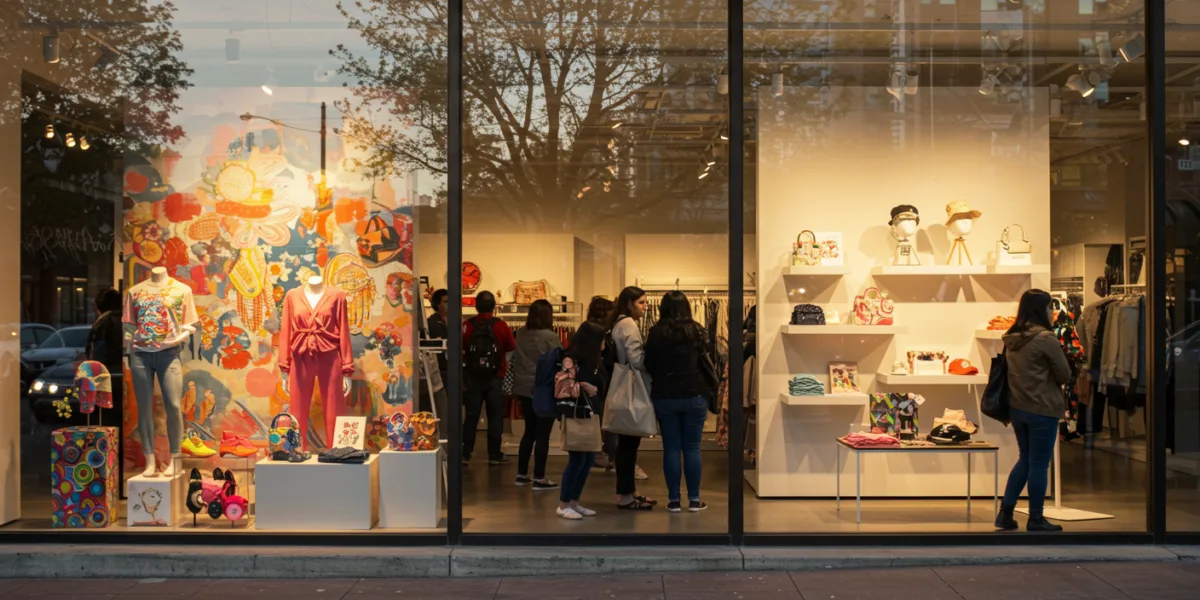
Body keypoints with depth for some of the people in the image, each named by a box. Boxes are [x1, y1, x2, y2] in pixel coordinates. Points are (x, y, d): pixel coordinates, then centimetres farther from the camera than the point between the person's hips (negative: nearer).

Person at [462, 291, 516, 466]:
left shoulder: (467, 326, -8)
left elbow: (461, 348, -1)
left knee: (471, 415, 7)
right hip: (495, 377, -1)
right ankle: (494, 455, 8)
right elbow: (511, 348, 1)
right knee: (495, 416, 7)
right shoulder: (501, 326, -8)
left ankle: (465, 454, 9)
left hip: (473, 377, 1)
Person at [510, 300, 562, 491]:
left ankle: (522, 474, 21)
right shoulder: (550, 336, -14)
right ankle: (539, 478, 2)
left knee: (530, 431, 17)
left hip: (524, 389, 6)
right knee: (542, 434, 0)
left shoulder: (521, 334, 3)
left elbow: (515, 360, 11)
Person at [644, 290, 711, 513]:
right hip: (693, 396, 0)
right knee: (692, 448, 6)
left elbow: (649, 366, 3)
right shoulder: (696, 330, -2)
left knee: (671, 449, 5)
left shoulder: (656, 332, -4)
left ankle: (674, 500, 7)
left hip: (664, 397, 0)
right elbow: (706, 363, 4)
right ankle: (694, 500, 9)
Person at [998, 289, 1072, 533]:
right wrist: (1049, 380, 10)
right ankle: (1036, 520, 11)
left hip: (1016, 407, 7)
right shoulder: (1045, 338, -16)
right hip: (1042, 409, -7)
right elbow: (1065, 375, -8)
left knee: (1025, 459, 18)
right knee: (1038, 464, 3)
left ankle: (1005, 512, 15)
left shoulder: (1011, 338, 6)